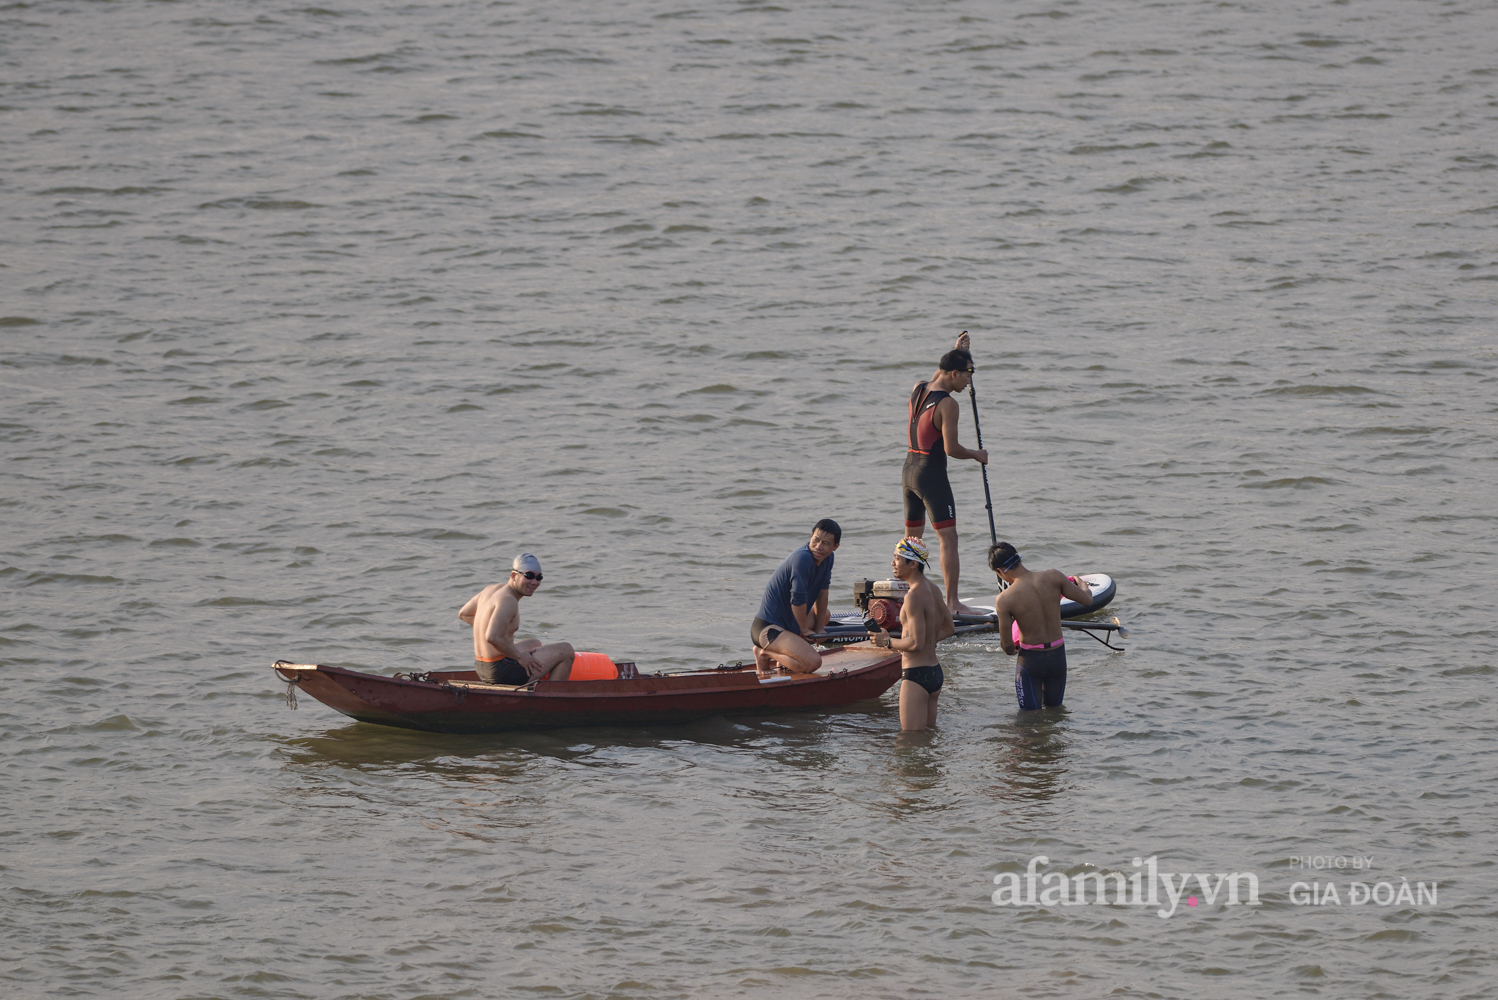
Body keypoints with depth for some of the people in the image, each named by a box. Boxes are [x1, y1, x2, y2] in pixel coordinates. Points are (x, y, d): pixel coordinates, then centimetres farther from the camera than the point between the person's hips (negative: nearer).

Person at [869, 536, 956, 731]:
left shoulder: (914, 596, -19)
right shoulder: (933, 589, 9)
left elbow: (916, 643, -22)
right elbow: (948, 628, 22)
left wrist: (887, 641, -8)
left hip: (916, 674, -10)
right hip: (935, 672, 10)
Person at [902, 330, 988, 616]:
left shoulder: (918, 389, 7)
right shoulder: (948, 405, -17)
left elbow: (937, 378, 32)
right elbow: (951, 448, -18)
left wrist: (957, 352, 36)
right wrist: (976, 455, 0)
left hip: (909, 470, 9)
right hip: (931, 473, -9)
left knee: (911, 536, 20)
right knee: (948, 538, -9)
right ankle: (952, 602, -14)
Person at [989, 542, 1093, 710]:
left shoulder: (1004, 599, -16)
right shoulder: (1053, 577, -11)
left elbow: (1006, 645, -10)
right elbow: (1087, 600, -2)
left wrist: (1011, 650, 16)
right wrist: (1082, 584, 22)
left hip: (1030, 659, -3)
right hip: (1058, 656, 3)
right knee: (1053, 711, 21)